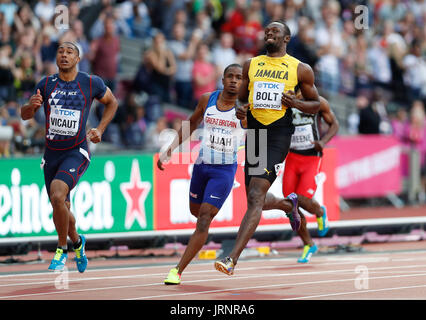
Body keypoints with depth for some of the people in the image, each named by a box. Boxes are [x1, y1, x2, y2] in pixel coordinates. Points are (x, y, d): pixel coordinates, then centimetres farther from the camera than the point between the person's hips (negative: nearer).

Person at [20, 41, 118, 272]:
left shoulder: (91, 83, -4)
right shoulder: (46, 84, 2)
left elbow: (112, 102, 14)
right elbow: (25, 115, 6)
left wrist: (100, 129, 2)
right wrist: (31, 105, -18)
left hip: (76, 152, -4)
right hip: (52, 153, 4)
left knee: (57, 196, -26)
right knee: (61, 209, 11)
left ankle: (61, 250, -8)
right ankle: (77, 242, 43)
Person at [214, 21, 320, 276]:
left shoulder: (300, 69, 4)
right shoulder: (251, 65, 14)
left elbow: (315, 104, 11)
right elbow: (241, 97, 21)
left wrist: (296, 103, -10)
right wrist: (240, 108, -3)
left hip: (279, 134, -5)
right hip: (254, 131, 5)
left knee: (255, 197, -18)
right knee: (255, 200, 14)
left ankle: (233, 259, -24)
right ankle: (289, 203, 50)